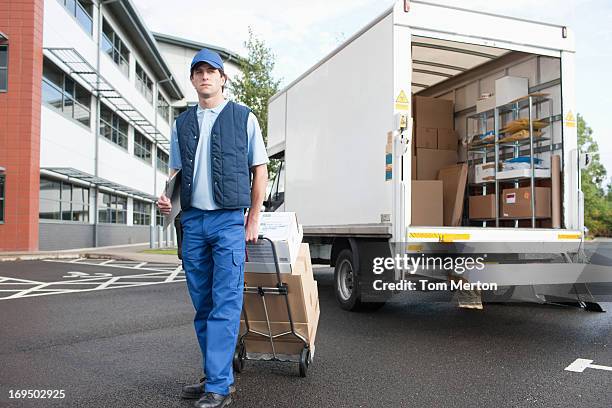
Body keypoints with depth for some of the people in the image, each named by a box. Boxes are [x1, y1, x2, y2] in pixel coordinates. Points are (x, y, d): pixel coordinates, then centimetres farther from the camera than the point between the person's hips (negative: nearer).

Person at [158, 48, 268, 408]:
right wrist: (166, 196, -2)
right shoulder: (182, 123, 16)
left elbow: (260, 169, 4)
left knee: (225, 304, -7)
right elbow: (176, 169, 20)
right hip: (192, 220, 5)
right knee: (203, 305, 9)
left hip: (229, 219, -4)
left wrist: (253, 220, -2)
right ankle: (217, 376, 21)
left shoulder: (243, 117, 6)